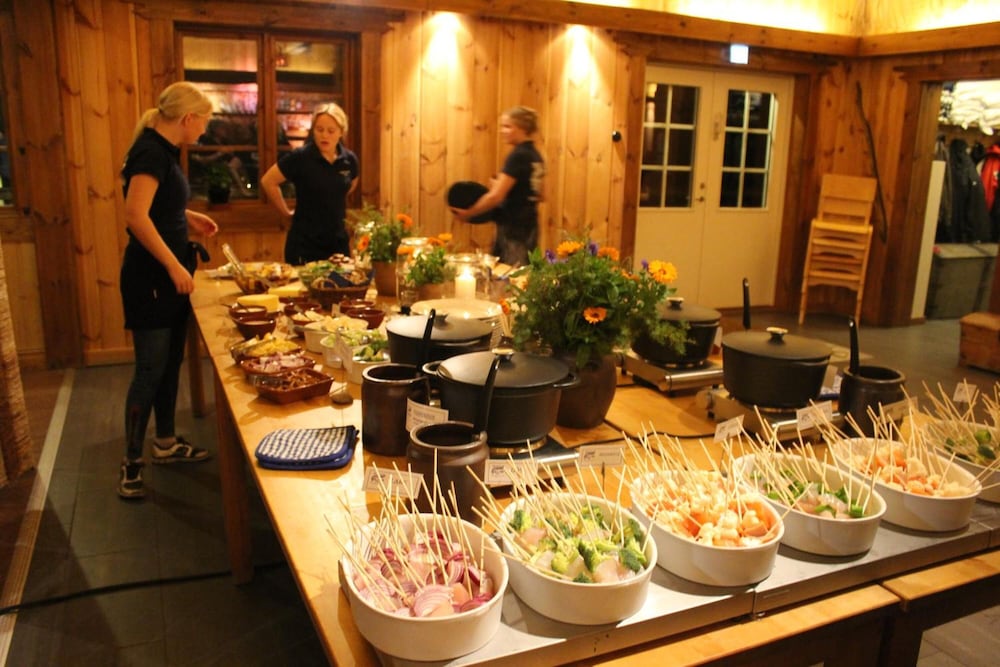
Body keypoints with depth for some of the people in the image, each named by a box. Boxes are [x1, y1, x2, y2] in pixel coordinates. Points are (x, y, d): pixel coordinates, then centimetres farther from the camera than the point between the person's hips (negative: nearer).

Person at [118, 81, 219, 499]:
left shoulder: (163, 150, 12)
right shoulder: (151, 152, -17)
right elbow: (136, 215, -26)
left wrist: (187, 217, 16)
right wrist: (174, 265, -25)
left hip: (169, 275, 10)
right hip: (150, 276, -10)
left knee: (171, 362, 16)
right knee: (151, 368, -4)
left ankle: (166, 443, 30)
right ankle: (131, 463, 7)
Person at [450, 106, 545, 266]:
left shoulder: (517, 156, -15)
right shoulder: (535, 156, 11)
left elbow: (496, 196, -19)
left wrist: (468, 213, -7)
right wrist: (502, 185, 15)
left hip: (513, 229, -9)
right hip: (528, 226, 9)